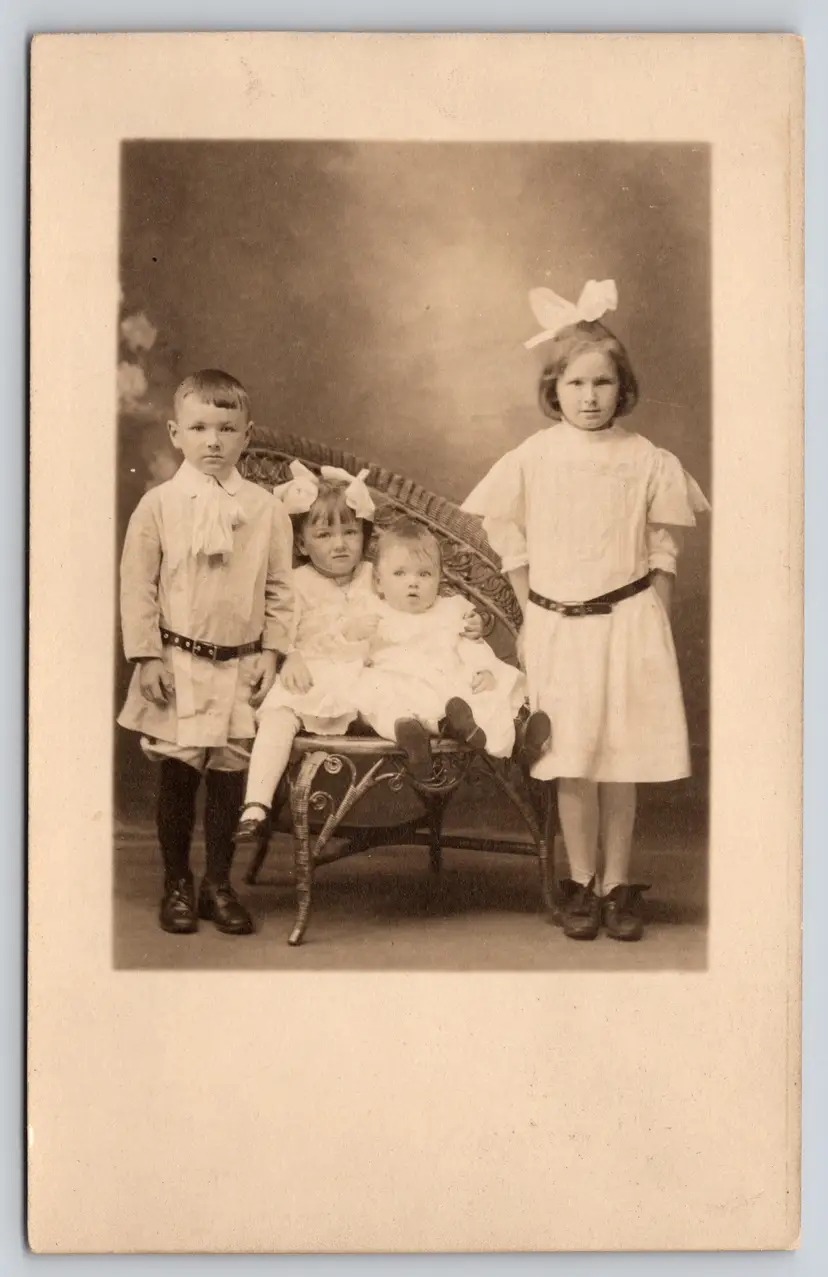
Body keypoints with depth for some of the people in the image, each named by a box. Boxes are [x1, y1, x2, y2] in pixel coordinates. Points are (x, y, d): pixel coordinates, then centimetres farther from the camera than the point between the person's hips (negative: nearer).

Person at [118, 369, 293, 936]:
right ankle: (177, 883, 21)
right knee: (177, 777, 7)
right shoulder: (158, 505, -4)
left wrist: (271, 652, -1)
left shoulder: (266, 509, 1)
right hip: (177, 665, -1)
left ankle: (219, 883, 21)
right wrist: (147, 656, -7)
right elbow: (137, 586, -3)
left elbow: (279, 589, 6)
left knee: (229, 774, 7)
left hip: (240, 668, 1)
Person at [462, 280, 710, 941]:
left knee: (622, 761, 4)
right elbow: (507, 535, 9)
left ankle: (618, 885, 15)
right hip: (557, 626, 0)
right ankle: (582, 885, 15)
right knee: (573, 764, 3)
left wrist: (656, 621, 3)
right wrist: (530, 608, 4)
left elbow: (664, 549, 7)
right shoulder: (531, 458, -1)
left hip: (628, 623, 0)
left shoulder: (648, 461, -1)